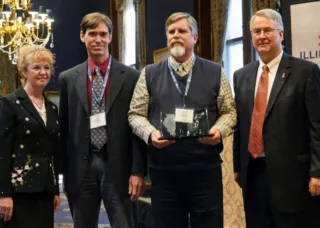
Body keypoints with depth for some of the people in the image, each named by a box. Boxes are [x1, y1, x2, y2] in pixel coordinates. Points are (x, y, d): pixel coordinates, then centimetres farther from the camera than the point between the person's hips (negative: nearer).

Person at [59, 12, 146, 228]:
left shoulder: (131, 77, 0)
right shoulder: (68, 78, 8)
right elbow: (64, 128, 9)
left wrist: (138, 170, -6)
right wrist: (65, 170, 6)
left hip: (117, 166, -2)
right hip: (81, 167, 3)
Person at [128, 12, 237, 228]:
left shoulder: (215, 72, 8)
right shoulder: (149, 74, 8)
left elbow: (229, 111, 9)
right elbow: (136, 114, 9)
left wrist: (219, 130, -12)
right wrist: (150, 133, -11)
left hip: (206, 169, 0)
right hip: (163, 170, 1)